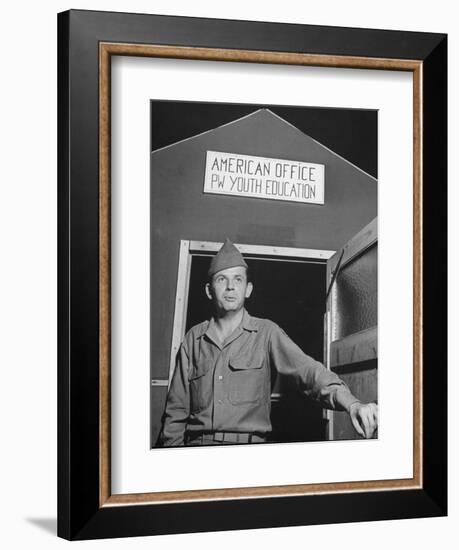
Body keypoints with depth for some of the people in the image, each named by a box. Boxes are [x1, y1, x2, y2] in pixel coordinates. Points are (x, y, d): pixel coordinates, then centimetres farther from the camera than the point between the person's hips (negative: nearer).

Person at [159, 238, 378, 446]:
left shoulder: (266, 333, 4)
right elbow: (176, 409, 13)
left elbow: (306, 369, -10)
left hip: (249, 443, -2)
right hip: (198, 442, 2)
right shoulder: (194, 338, 11)